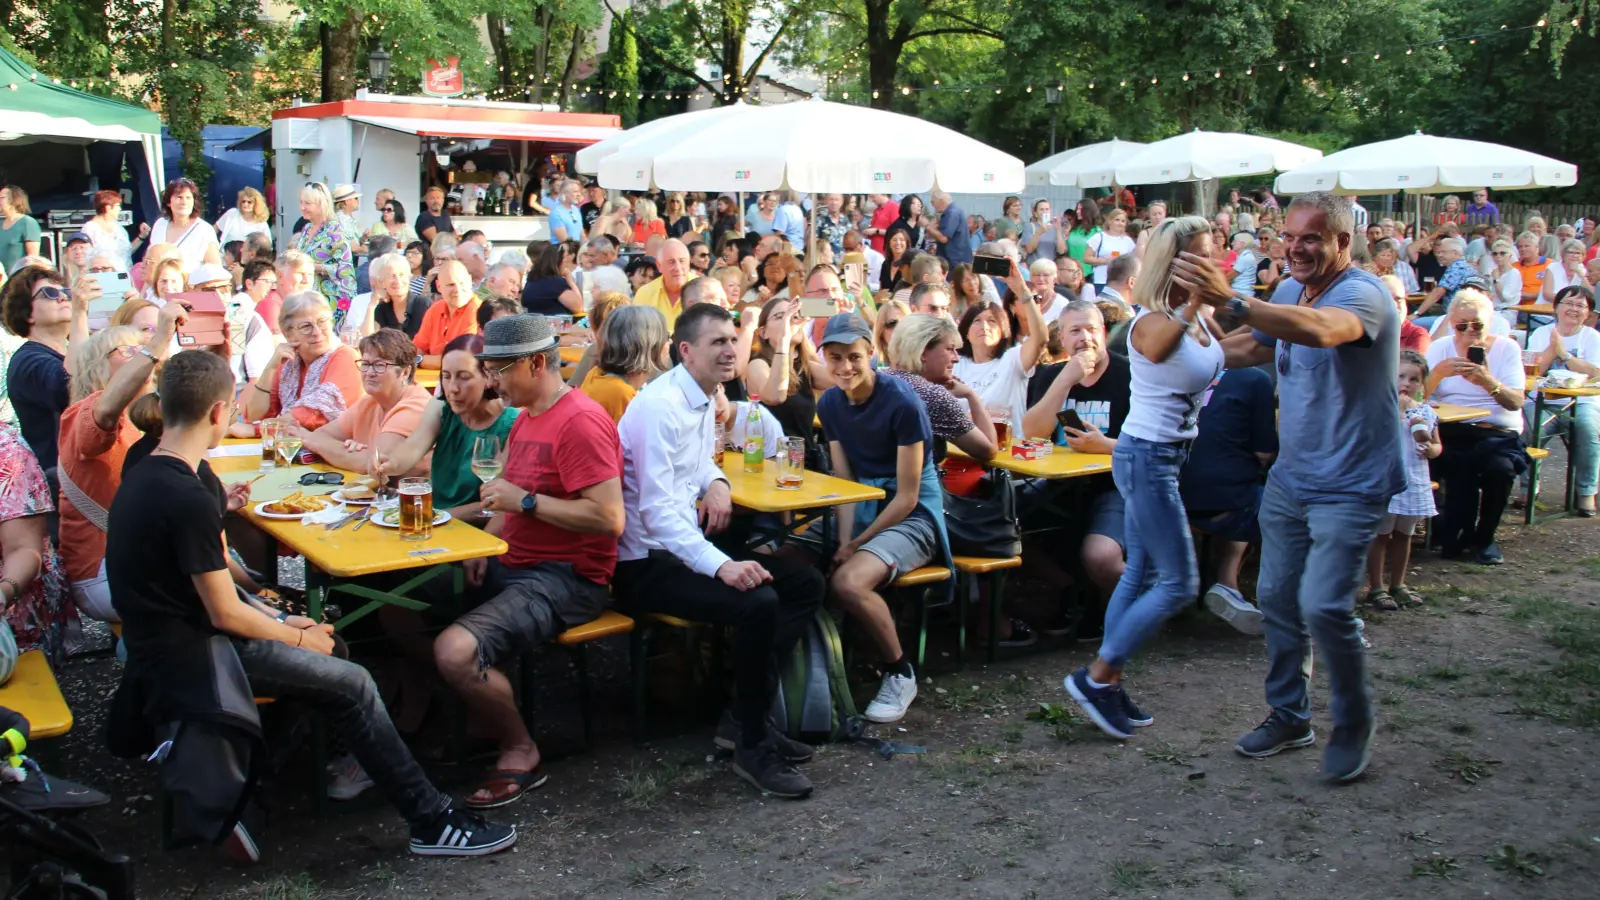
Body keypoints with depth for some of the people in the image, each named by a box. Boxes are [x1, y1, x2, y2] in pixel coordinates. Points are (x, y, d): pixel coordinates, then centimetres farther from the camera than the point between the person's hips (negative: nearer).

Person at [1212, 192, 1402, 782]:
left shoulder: (1363, 294, -20)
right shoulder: (1289, 292, 7)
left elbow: (1321, 331, -43)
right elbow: (1254, 348, 26)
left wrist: (1232, 301, -53)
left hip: (1349, 486, -8)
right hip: (1289, 478, 8)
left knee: (1323, 606, -15)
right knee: (1276, 598, 11)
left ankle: (1354, 724, 9)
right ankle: (1289, 716, 29)